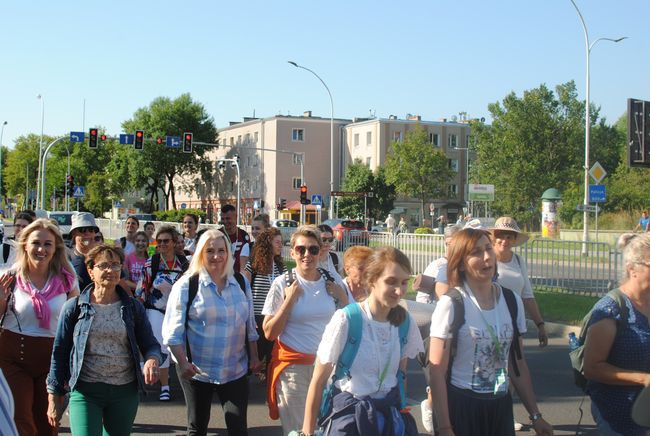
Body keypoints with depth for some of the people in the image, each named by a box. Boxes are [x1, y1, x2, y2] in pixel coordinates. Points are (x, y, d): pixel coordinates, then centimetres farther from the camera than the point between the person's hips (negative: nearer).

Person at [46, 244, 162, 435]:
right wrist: (54, 398, 3)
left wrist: (152, 360, -19)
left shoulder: (133, 307, 4)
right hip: (85, 391, -2)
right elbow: (59, 353, 4)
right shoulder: (74, 307, -1)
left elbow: (150, 344, 6)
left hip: (125, 391, 2)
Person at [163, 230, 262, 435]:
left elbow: (250, 324, 13)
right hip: (196, 370, -2)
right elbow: (172, 331, -9)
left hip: (235, 370, 2)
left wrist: (254, 357, 12)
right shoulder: (186, 285, -7)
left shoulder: (241, 282, 5)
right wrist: (183, 363, -17)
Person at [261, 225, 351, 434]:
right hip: (293, 367, -2)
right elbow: (269, 333, -8)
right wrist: (290, 300, -15)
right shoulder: (282, 283, -6)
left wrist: (342, 297, -8)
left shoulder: (332, 282, 1)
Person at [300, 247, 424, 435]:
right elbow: (318, 381, -9)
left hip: (390, 412, 4)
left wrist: (400, 413, 14)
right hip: (349, 413, -4)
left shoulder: (405, 321, -5)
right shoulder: (345, 320, -17)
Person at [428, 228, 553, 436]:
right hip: (460, 405, -4)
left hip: (500, 405, 5)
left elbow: (518, 364, 9)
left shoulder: (512, 301, 2)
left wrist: (535, 415, 9)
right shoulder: (451, 304, -13)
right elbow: (437, 372, -13)